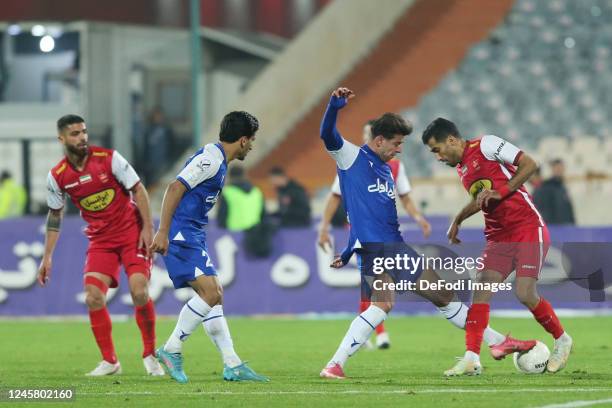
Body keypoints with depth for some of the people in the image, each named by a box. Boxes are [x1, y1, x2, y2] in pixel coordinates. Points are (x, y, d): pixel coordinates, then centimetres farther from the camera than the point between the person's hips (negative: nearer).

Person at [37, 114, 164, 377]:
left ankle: (149, 356, 1)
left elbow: (138, 189, -6)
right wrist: (47, 256, 6)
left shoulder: (108, 158, -12)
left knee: (139, 292, -17)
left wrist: (147, 228, -14)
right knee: (93, 297, -12)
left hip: (131, 232, -3)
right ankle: (109, 361, 3)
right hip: (100, 240, 3)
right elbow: (55, 215, 8)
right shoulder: (57, 176, -5)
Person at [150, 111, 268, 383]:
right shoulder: (210, 159, -14)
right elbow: (175, 188, -20)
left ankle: (232, 365, 6)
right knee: (210, 293, -16)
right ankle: (171, 350, -8)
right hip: (180, 234, -10)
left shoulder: (217, 160, 18)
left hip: (192, 237, 10)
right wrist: (162, 232, -23)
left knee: (213, 296, 7)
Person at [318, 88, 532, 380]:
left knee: (443, 295, 16)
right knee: (383, 303, -29)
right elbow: (328, 135, -17)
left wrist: (347, 254, 29)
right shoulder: (352, 157, 1)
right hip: (372, 246, -9)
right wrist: (335, 106, -35)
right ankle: (334, 366, -27)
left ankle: (497, 342, 28)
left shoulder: (386, 171, 22)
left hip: (396, 246, 9)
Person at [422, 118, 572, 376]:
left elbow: (529, 164, -13)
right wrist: (458, 221, 20)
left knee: (525, 294, -14)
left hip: (528, 229, -7)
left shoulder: (486, 145, -8)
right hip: (498, 237, 7)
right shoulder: (462, 169, 16)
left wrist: (500, 191, -18)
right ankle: (471, 359, -16)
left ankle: (561, 340, 11)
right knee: (482, 289, -10)